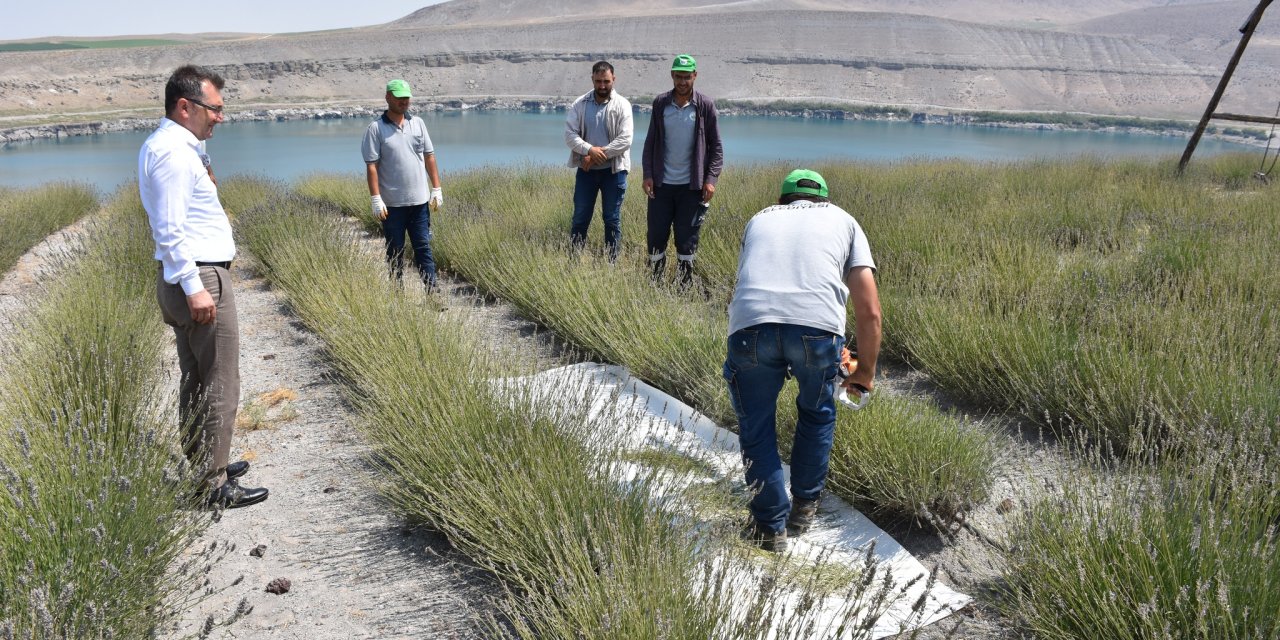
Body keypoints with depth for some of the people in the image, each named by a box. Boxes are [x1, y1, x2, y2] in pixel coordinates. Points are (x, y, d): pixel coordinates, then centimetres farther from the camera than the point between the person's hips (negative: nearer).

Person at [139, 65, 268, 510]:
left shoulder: (166, 145, 15)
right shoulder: (172, 152, -17)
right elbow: (170, 230, -23)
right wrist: (194, 287, -24)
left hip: (189, 280, 11)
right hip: (200, 278, -11)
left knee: (196, 381, 19)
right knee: (221, 387, -5)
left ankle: (199, 467, 31)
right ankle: (214, 486, 1)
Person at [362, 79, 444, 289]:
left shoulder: (418, 123, 7)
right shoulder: (376, 128, -5)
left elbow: (429, 156, 11)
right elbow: (371, 165, -7)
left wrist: (436, 189, 6)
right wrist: (376, 199, -13)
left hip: (419, 200, 3)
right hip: (392, 203, -3)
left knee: (423, 247, 4)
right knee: (395, 251, 7)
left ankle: (431, 290, 6)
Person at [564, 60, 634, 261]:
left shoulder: (622, 105, -5)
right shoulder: (580, 104, 1)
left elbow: (625, 139, -13)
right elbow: (570, 134, -5)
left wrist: (598, 155, -17)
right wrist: (590, 150, -22)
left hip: (613, 170, -2)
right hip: (586, 170, 2)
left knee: (612, 219, 6)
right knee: (580, 218, 7)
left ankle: (612, 262, 15)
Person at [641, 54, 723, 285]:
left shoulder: (705, 106, -2)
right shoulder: (660, 103, 3)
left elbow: (716, 146, 1)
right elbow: (650, 142, 8)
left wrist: (711, 179, -9)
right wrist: (648, 175, -1)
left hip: (692, 185, -2)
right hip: (662, 184, 2)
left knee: (687, 238, 5)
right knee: (656, 235, 4)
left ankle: (685, 284, 16)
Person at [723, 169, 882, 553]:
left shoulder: (759, 219, 35)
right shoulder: (842, 220, 29)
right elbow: (870, 311, 21)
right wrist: (866, 371, 33)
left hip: (750, 323, 1)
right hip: (818, 325, 0)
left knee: (756, 428, 22)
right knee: (817, 414, 29)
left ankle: (770, 528, 26)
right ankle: (804, 507, 40)